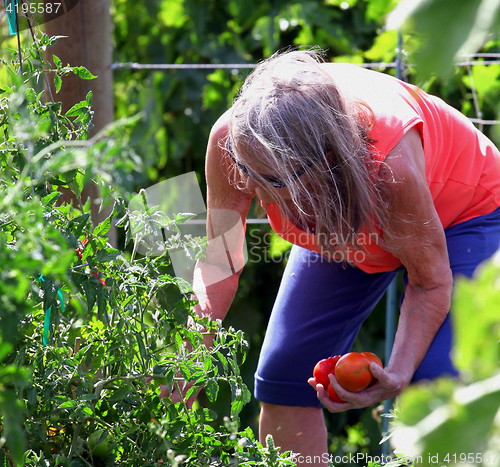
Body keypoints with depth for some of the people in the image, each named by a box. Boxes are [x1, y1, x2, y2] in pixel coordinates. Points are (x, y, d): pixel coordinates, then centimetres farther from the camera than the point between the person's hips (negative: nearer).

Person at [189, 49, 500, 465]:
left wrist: (395, 376, -43)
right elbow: (219, 262, -20)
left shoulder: (390, 165, -46)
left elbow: (430, 283, -28)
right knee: (283, 372, -3)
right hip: (343, 221, 5)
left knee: (437, 379, -22)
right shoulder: (231, 139, -35)